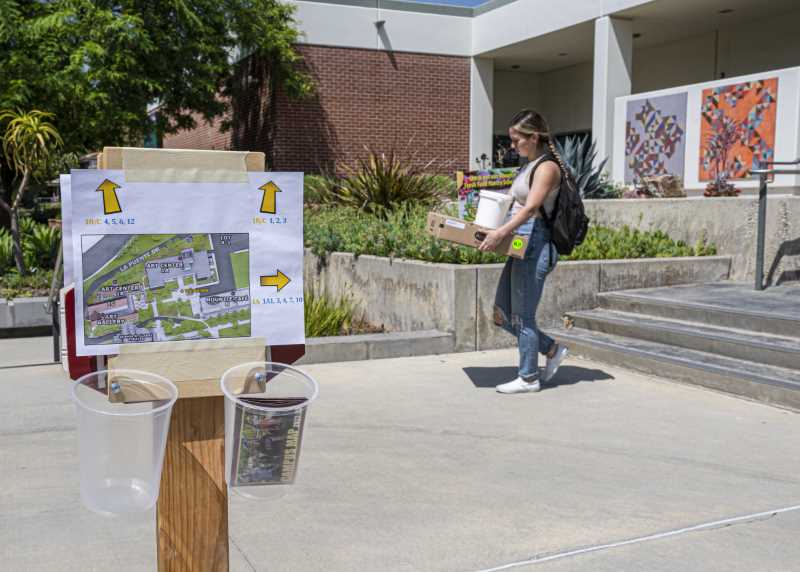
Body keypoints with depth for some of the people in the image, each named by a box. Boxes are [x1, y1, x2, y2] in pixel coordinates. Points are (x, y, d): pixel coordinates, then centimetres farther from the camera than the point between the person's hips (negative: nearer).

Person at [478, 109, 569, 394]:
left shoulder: (547, 167, -11)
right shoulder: (530, 166, 18)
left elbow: (531, 208, -25)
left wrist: (501, 232, -37)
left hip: (535, 244, -10)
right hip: (522, 245, 10)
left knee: (522, 316, -1)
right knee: (502, 314, 11)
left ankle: (528, 378, 12)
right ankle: (552, 349, 25)